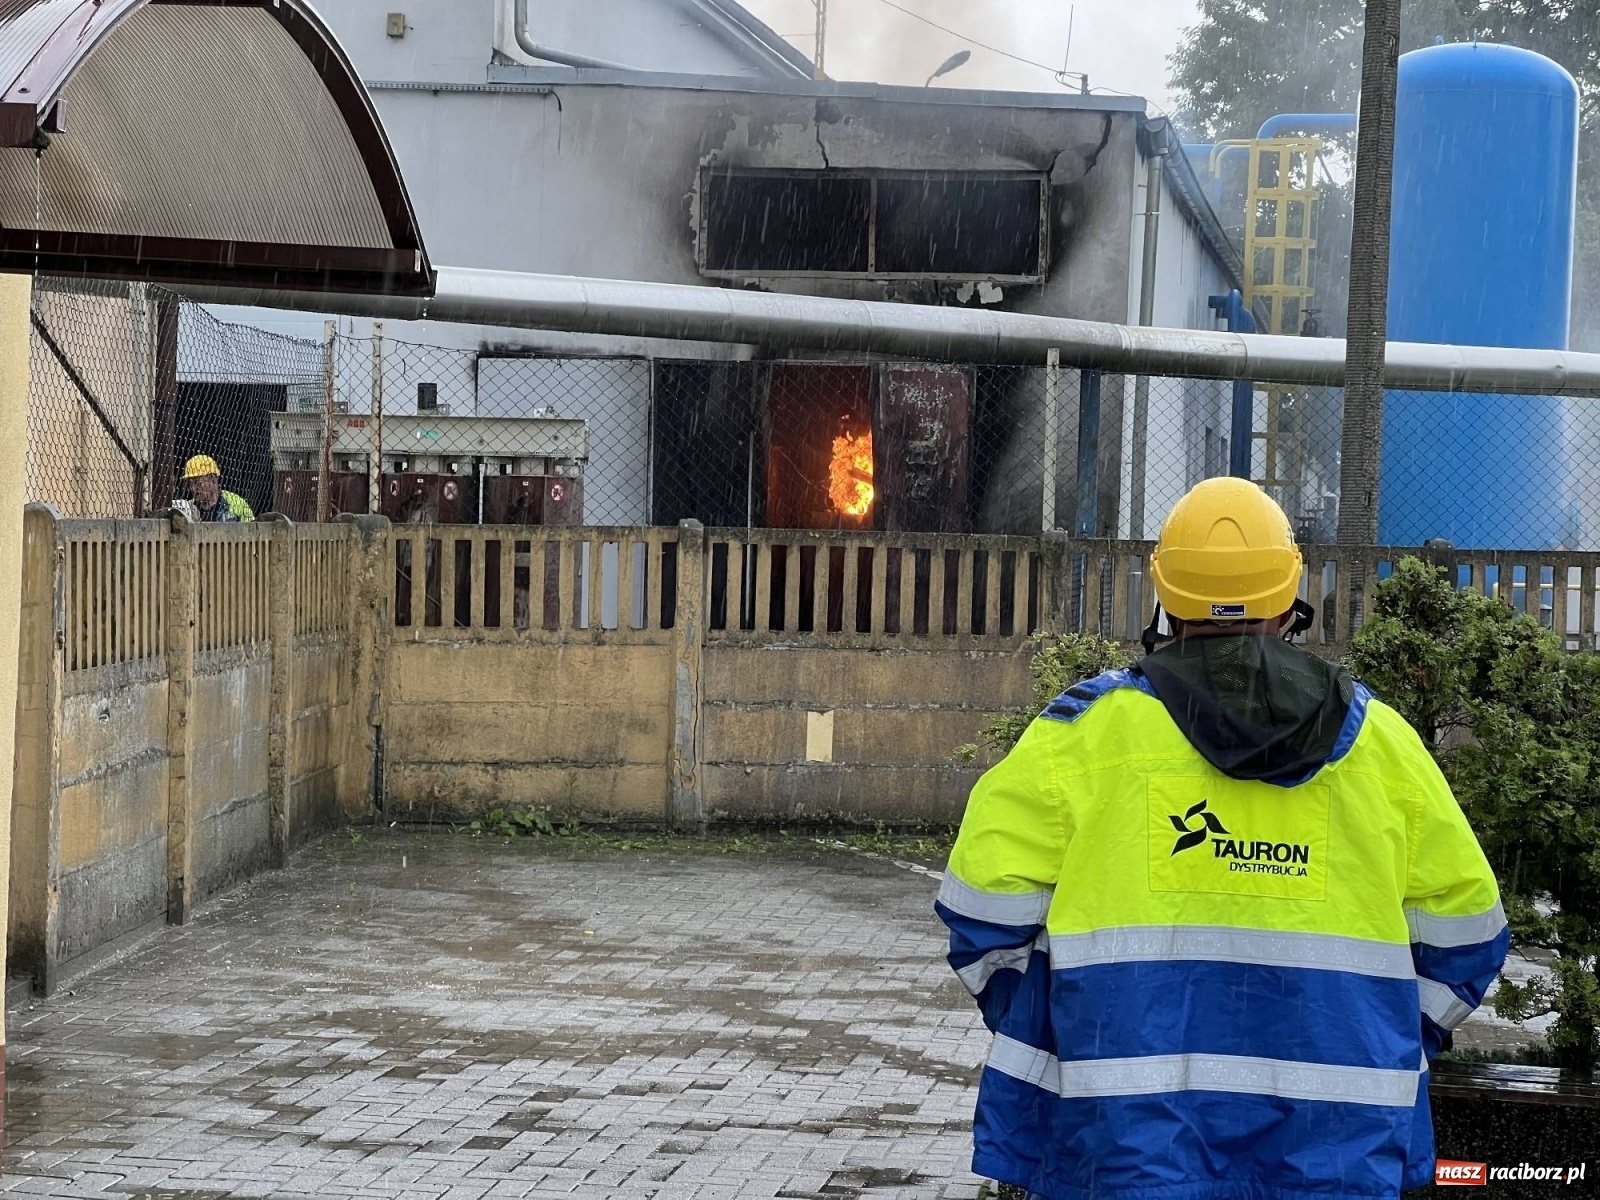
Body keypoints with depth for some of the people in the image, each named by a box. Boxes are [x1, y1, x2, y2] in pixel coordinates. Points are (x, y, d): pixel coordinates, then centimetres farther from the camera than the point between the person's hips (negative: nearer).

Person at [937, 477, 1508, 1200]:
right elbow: (1462, 925, 11)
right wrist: (1395, 1048, 25)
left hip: (1126, 1136, -1)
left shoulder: (1086, 732, 0)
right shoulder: (1379, 739, 8)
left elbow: (986, 900, -1)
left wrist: (1037, 1038, 15)